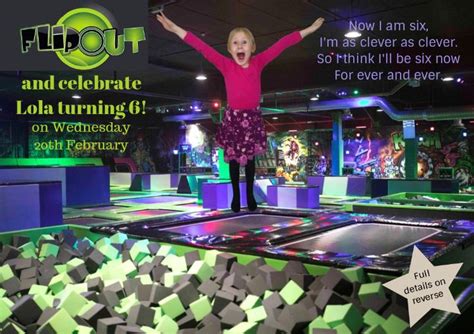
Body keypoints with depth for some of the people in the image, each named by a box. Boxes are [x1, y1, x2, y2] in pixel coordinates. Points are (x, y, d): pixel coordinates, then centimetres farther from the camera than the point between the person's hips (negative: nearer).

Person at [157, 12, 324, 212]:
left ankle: (250, 194, 30)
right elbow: (202, 48, -14)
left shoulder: (258, 63, -5)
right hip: (233, 117, -1)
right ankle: (236, 195, 28)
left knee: (250, 158, 14)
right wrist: (175, 29, -18)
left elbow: (281, 45, -5)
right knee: (233, 158, 11)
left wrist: (308, 30, -1)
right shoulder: (226, 66, -9)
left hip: (253, 117, 1)